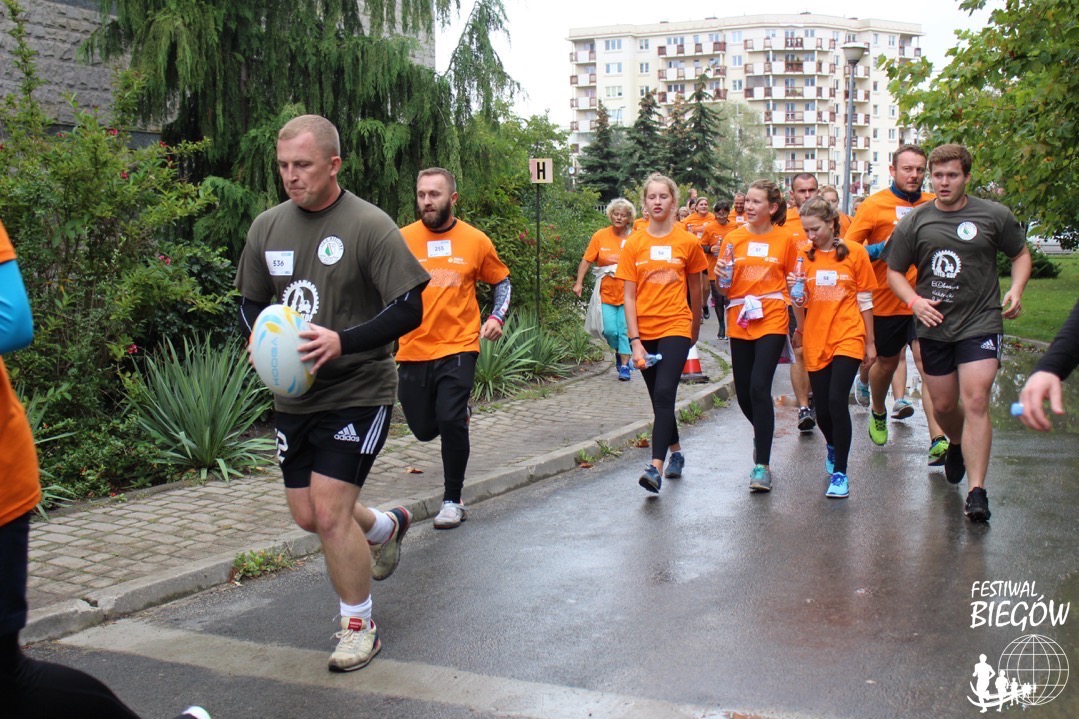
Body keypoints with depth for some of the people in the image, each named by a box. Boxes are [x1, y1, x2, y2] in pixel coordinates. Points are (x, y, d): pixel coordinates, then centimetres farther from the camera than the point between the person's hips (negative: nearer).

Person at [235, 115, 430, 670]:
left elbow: (409, 309, -16)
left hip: (357, 391, -6)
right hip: (293, 394, 7)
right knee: (308, 514, 15)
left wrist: (343, 342, -28)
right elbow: (250, 303, 16)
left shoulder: (369, 225, -13)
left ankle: (359, 628, 13)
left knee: (330, 510, -10)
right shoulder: (267, 227, 5)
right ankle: (388, 525, 47)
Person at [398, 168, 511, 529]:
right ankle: (459, 414, 44)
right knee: (424, 429, 7)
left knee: (450, 421, -15)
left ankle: (452, 500, 4)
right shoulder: (402, 239, 0)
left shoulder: (476, 241, 1)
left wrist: (496, 317, 1)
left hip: (457, 347, -2)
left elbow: (501, 281, 16)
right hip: (413, 350, 2)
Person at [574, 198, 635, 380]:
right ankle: (619, 353, 26)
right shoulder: (600, 236, 0)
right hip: (607, 292, 1)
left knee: (625, 330, -2)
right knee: (609, 330, -4)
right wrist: (579, 283, -3)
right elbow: (586, 261, 3)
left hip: (627, 292, 0)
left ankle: (624, 365, 9)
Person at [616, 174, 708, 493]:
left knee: (664, 394, -17)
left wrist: (695, 328, 20)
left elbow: (695, 289, 12)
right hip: (645, 331, 3)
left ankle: (656, 467, -23)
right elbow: (629, 296, -1)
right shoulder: (634, 244, 1)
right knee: (659, 398, 13)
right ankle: (675, 452, 35)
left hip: (676, 327, -2)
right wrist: (635, 341, -8)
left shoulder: (688, 242, -1)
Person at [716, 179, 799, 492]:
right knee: (743, 392, 9)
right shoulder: (734, 238, 5)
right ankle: (762, 434, 41)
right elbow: (725, 289, 9)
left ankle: (762, 464, -10)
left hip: (772, 321, -3)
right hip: (739, 322, 3)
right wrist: (721, 276, -14)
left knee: (759, 387, -15)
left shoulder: (784, 239, 0)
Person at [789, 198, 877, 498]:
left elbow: (865, 300, 4)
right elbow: (800, 304, 8)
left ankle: (839, 473, -9)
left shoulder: (855, 253, -1)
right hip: (816, 341, 3)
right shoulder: (804, 256, 6)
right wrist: (794, 290, -14)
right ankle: (832, 446, 41)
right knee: (822, 409, 7)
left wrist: (870, 343, 6)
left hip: (847, 338, -3)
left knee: (837, 400, -18)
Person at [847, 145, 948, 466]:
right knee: (887, 363, 16)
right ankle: (878, 413, 46)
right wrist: (884, 248, -19)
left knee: (930, 366, -12)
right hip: (886, 302, -1)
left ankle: (938, 441, -16)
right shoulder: (874, 205, -4)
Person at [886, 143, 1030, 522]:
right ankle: (957, 445, 47)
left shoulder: (994, 216, -1)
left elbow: (1021, 254, 13)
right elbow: (894, 271, 10)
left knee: (976, 402, -13)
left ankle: (977, 491, -11)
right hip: (934, 325, 3)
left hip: (980, 323, -3)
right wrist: (914, 300, -8)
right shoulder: (914, 221, 3)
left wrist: (1015, 289, -5)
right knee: (943, 405, 12)